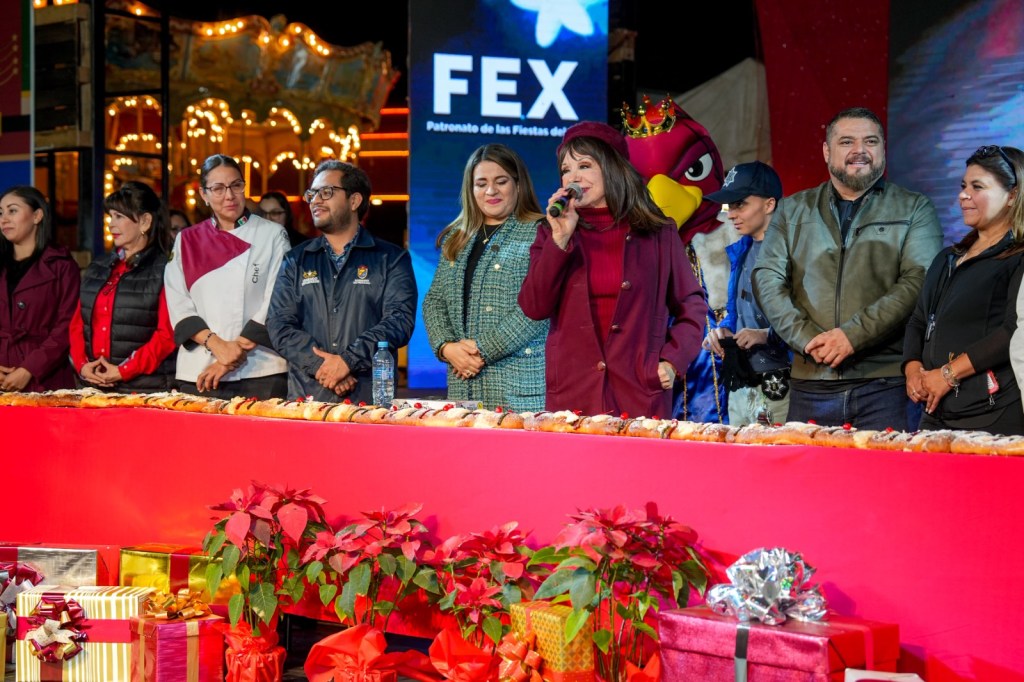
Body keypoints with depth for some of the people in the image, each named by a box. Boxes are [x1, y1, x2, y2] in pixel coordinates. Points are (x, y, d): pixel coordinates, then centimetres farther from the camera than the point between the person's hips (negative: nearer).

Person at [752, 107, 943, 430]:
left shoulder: (914, 209, 9)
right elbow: (768, 280, 7)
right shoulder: (793, 210, 16)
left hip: (886, 382, -2)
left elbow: (919, 282, -4)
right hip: (811, 382, 2)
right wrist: (808, 338, -9)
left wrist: (853, 335, -14)